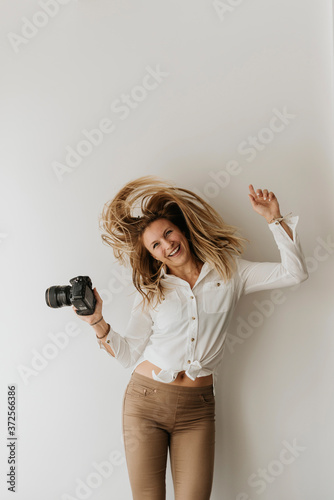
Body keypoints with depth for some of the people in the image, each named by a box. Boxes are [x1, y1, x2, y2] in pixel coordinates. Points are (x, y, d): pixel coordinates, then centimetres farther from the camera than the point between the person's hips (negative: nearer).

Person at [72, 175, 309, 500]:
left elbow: (295, 272, -4)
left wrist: (274, 218, -8)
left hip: (197, 408, 0)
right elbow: (128, 354, -2)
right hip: (146, 400, 0)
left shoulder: (229, 270, 3)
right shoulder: (151, 290, 4)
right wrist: (98, 323, -17)